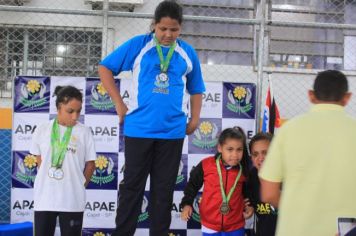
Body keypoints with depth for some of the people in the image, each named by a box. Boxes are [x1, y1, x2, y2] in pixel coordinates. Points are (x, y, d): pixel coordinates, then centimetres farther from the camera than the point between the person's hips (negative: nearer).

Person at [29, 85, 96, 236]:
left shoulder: (84, 132, -3)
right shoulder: (42, 130, 1)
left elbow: (90, 164, 3)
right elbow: (39, 160, 12)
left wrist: (79, 187, 3)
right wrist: (47, 181, 6)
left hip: (73, 200, -1)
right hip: (44, 198, 1)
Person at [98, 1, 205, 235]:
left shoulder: (188, 53, 6)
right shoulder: (138, 45, -1)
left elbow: (196, 89, 17)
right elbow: (105, 68, 4)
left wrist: (195, 119, 6)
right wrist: (119, 103, -2)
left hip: (173, 131, 2)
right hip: (139, 128, -2)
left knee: (164, 189, 10)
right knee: (132, 186, 6)